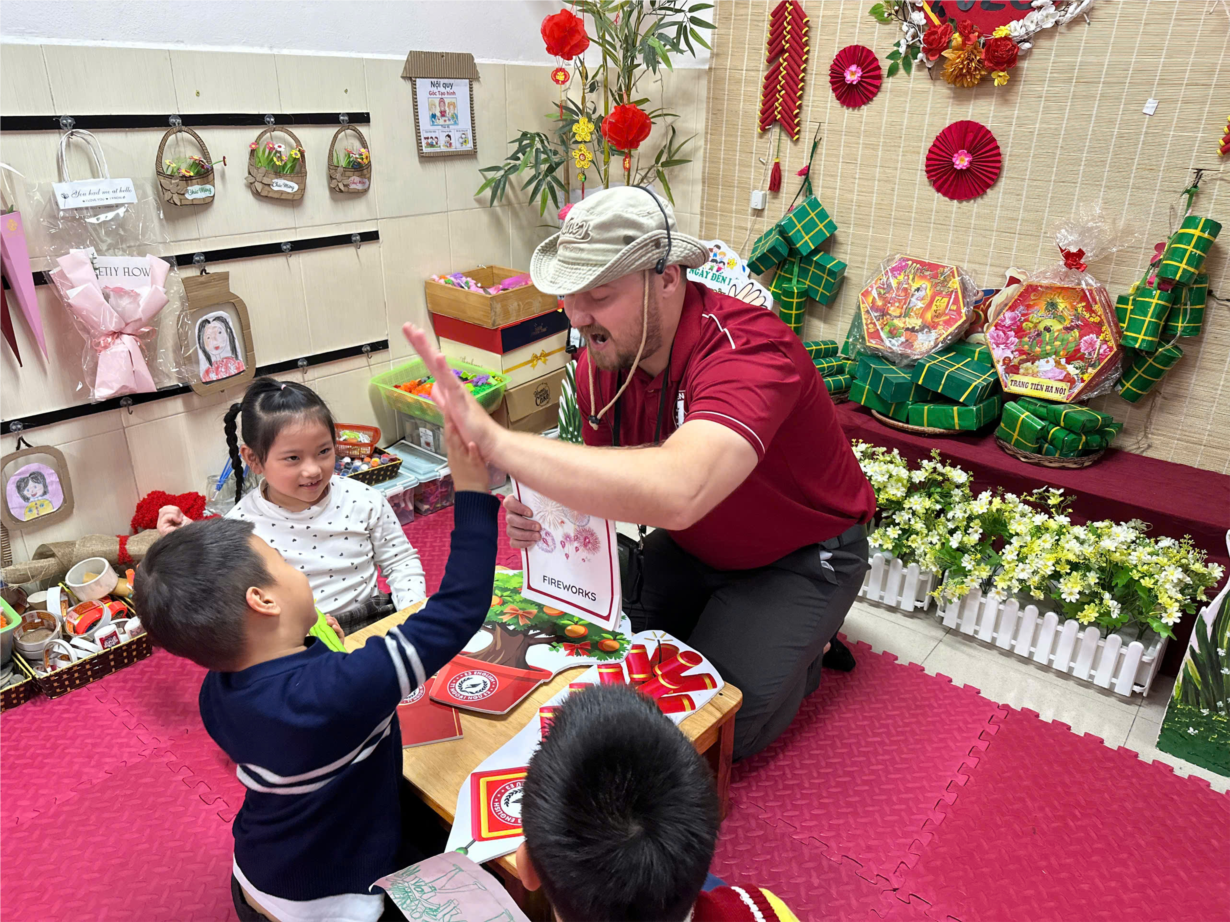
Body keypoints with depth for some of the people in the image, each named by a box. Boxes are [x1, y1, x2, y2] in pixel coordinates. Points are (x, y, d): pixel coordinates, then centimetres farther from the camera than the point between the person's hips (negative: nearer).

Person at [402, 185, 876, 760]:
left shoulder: (748, 351, -36)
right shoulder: (601, 359, -12)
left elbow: (676, 491, -55)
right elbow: (609, 486, 0)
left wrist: (492, 438, -55)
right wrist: (543, 516, -24)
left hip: (801, 554, -6)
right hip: (694, 547, 7)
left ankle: (802, 649, 15)